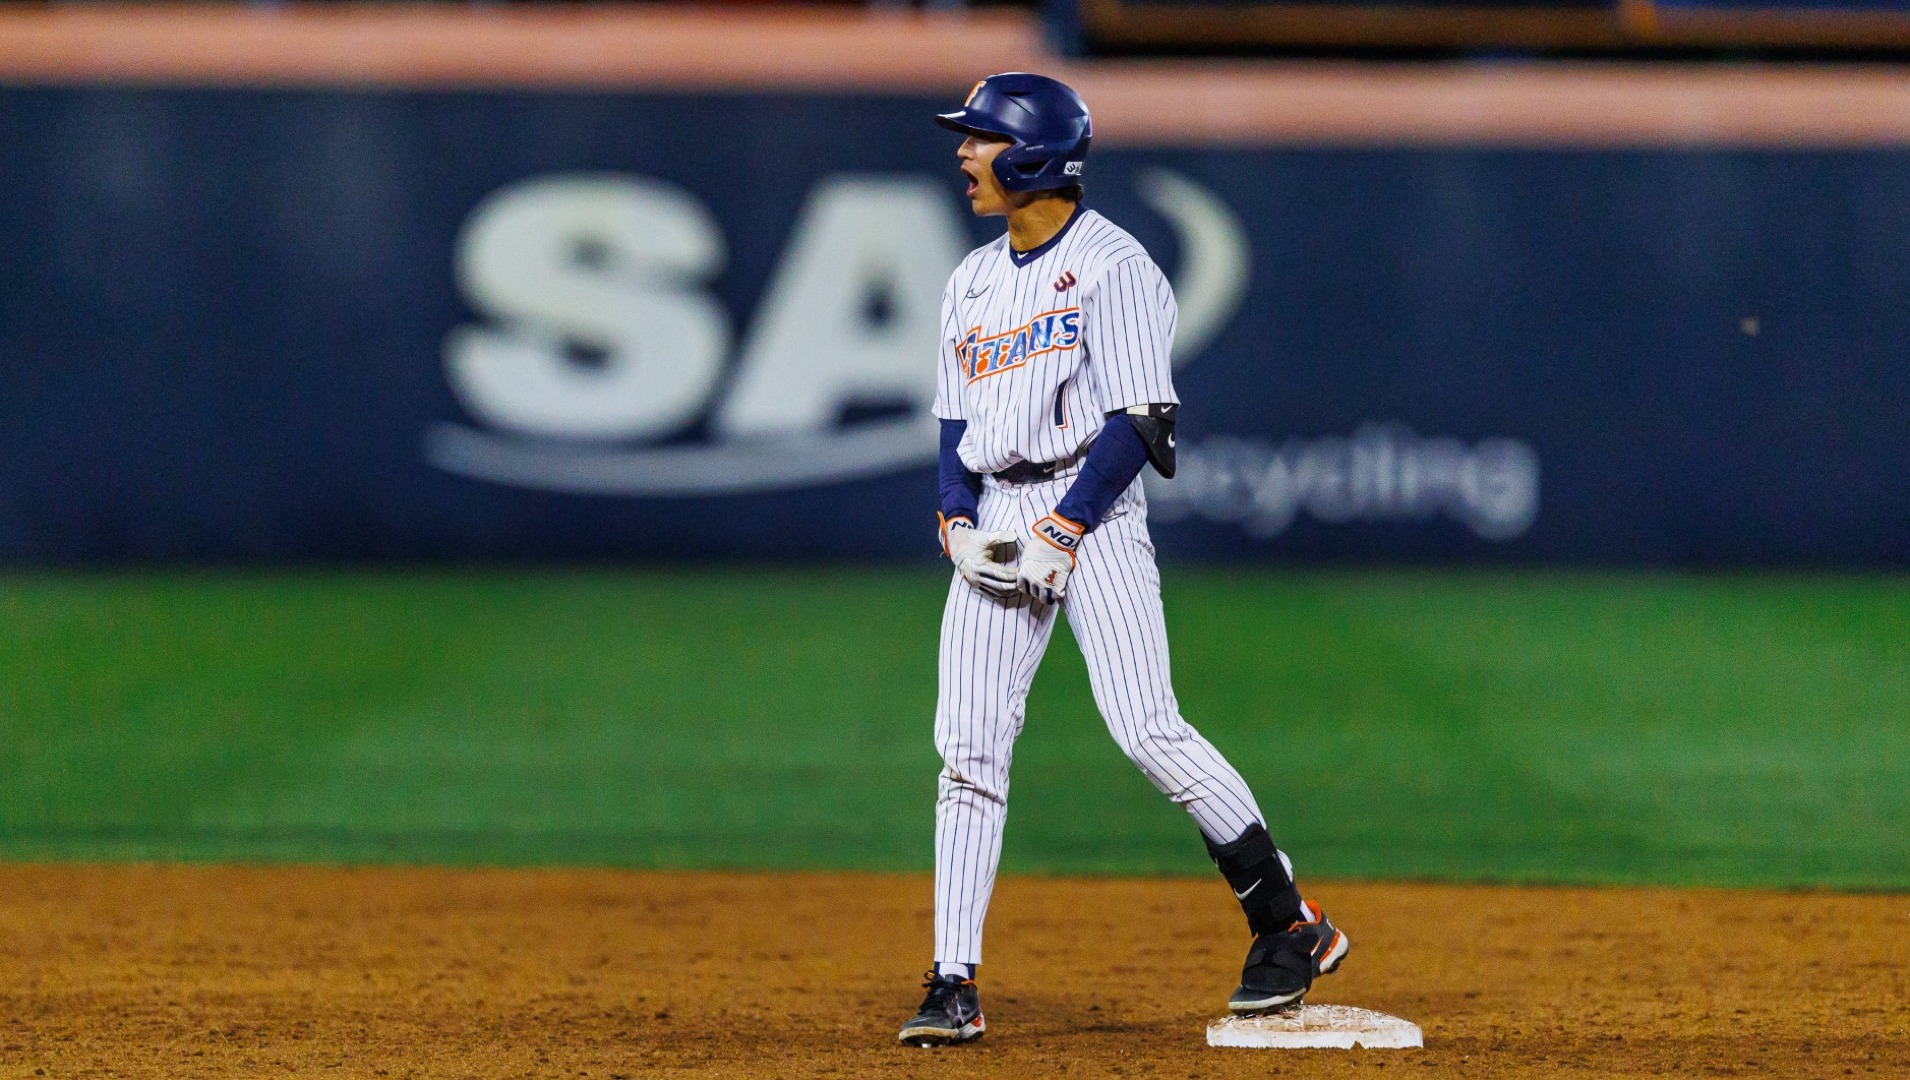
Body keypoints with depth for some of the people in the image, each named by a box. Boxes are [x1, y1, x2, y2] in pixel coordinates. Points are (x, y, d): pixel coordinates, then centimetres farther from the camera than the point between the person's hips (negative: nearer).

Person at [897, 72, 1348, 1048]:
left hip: (1091, 506, -7)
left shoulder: (1111, 266, -6)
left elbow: (1137, 421, -12)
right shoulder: (972, 281, 17)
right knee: (967, 744, -3)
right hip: (995, 520, 7)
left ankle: (1290, 925, -2)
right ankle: (954, 987, -3)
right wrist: (957, 518, 1)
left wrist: (1062, 529, -17)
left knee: (1145, 728, -15)